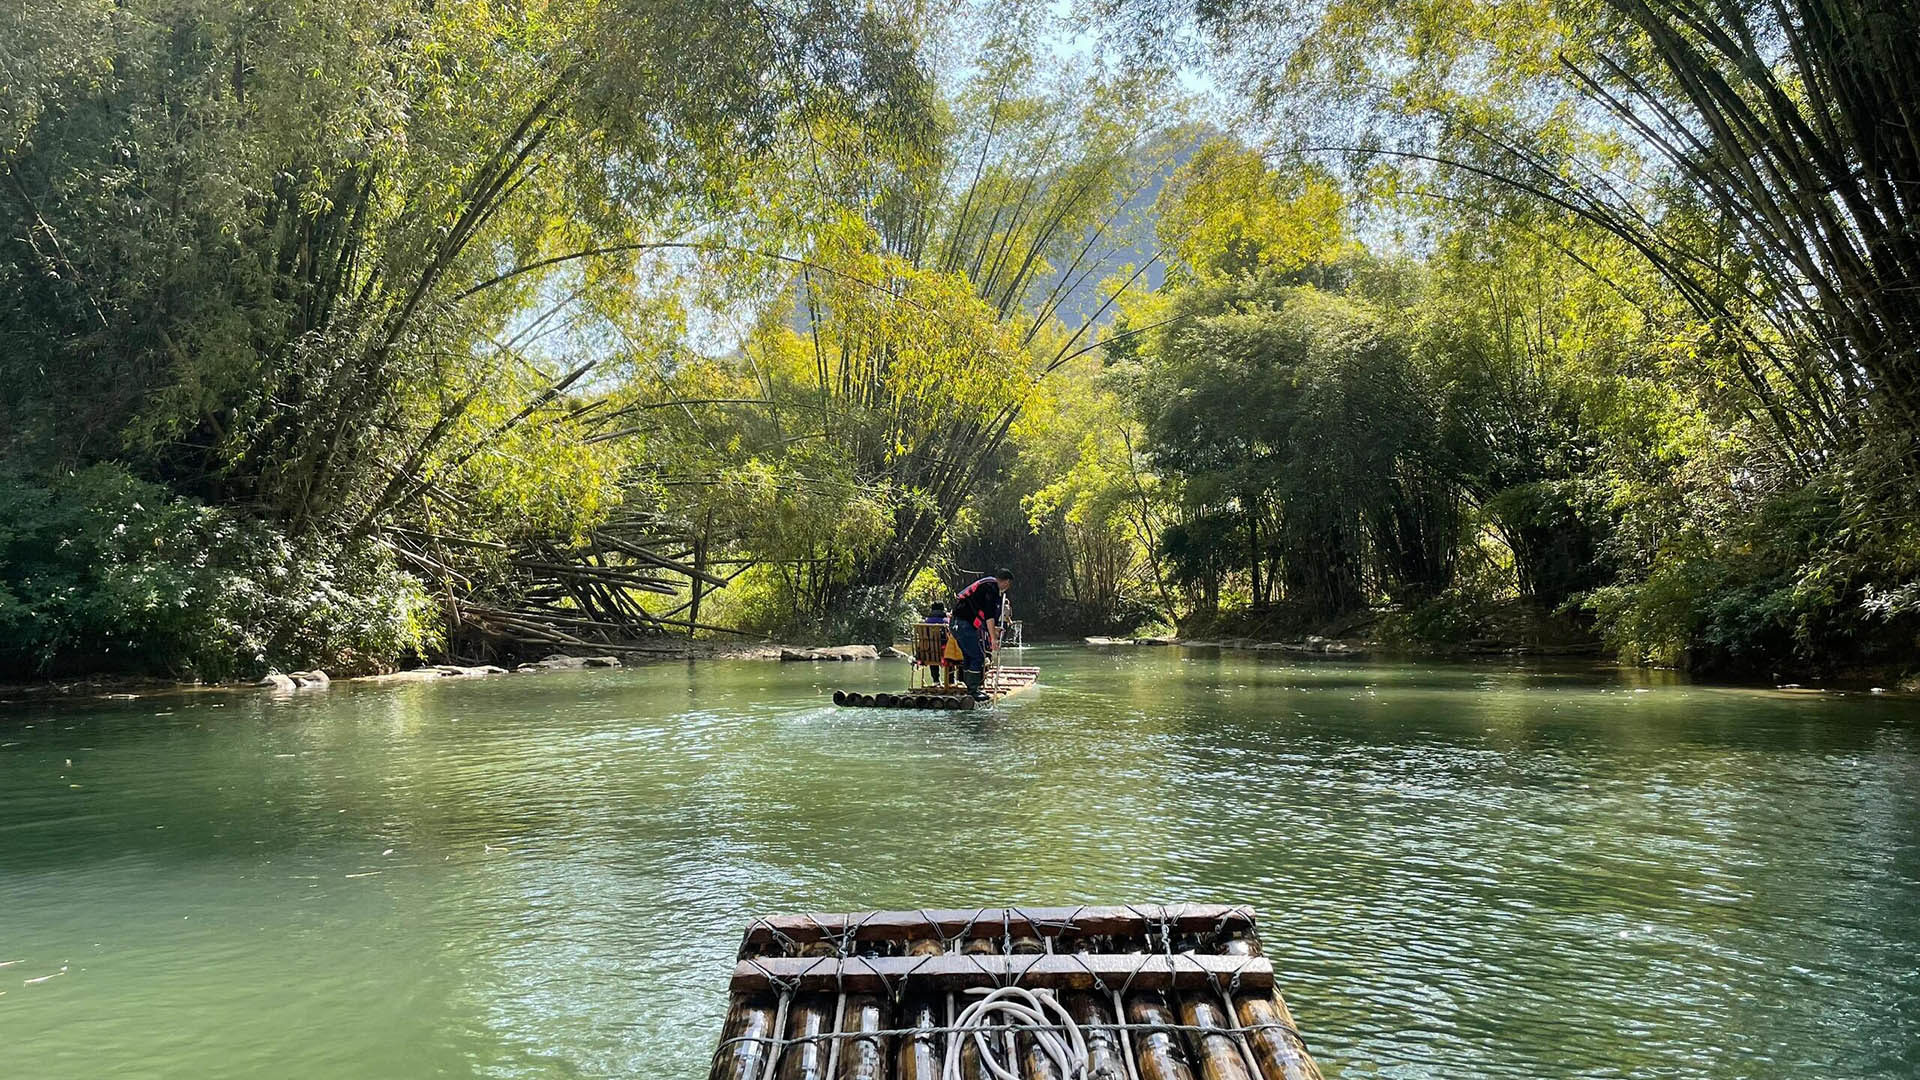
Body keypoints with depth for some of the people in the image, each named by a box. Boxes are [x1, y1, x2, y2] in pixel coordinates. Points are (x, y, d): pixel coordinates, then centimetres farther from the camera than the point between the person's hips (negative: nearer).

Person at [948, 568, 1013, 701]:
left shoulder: (989, 584, 21)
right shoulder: (991, 587, -10)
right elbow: (989, 615, -18)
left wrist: (993, 628, 46)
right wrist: (993, 638, -20)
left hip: (957, 624, 10)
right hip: (963, 624, -10)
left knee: (969, 657, 17)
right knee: (978, 657, -8)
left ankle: (971, 689, 23)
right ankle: (972, 691, -6)